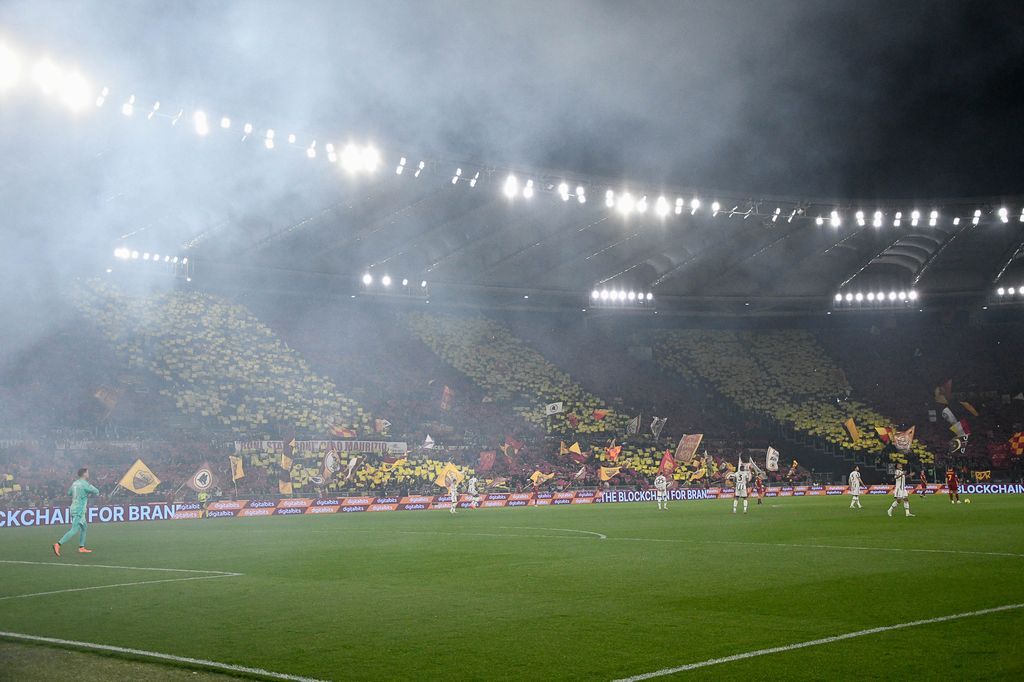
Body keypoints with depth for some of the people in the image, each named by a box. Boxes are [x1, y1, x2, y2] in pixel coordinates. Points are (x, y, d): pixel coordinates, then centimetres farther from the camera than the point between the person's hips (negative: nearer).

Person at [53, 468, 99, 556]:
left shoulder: (75, 483, 11)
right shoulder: (84, 484, -13)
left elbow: (69, 492, 26)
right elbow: (96, 492, -10)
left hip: (74, 508, 9)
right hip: (79, 510, -9)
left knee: (84, 527, 20)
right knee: (74, 530, -11)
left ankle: (81, 547, 22)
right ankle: (58, 544, -20)